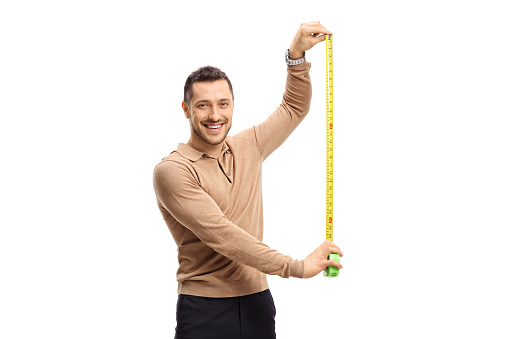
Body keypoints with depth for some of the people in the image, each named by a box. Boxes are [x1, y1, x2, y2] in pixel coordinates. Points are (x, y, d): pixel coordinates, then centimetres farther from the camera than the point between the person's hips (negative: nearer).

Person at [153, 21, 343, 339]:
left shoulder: (247, 148, 9)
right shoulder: (172, 170, -11)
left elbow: (294, 108, 21)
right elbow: (221, 236, -19)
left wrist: (297, 54, 5)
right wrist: (297, 267, -20)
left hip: (257, 302, 5)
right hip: (204, 311, -5)